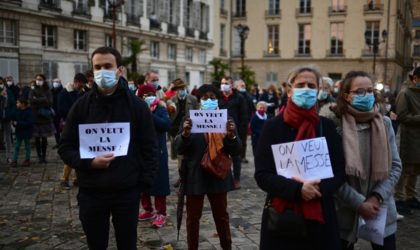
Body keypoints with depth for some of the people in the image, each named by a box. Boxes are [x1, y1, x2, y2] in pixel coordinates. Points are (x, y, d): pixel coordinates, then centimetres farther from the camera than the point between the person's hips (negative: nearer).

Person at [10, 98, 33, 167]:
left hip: (26, 133, -7)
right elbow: (15, 119, 15)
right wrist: (14, 122, -8)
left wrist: (18, 123, -25)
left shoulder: (28, 112, -18)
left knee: (27, 146, 9)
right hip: (19, 132, 7)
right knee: (17, 146, 9)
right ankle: (14, 160, 14)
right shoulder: (18, 111, 3)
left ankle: (27, 160, 21)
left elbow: (29, 123, -25)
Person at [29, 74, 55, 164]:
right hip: (36, 117, 0)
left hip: (45, 118, 0)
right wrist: (43, 100, -12)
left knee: (44, 138, 4)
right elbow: (31, 101, -12)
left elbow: (50, 102, -7)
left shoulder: (47, 91, 4)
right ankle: (39, 156, 14)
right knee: (37, 139, 4)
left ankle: (44, 156, 13)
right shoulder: (33, 91, 3)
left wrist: (38, 100, -10)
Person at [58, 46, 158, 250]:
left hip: (127, 190, -1)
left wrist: (146, 181, -7)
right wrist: (88, 162, -15)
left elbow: (149, 147, 1)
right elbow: (65, 147, 3)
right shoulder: (81, 105, 1)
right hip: (91, 191, 1)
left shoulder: (137, 105, -1)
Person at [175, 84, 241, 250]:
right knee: (193, 217, 12)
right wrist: (185, 134, -28)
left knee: (222, 216, 15)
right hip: (195, 177, -1)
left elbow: (235, 151, -3)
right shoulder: (190, 119, -2)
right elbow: (179, 149, -8)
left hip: (218, 176, 1)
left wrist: (231, 136, -23)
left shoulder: (224, 119, 1)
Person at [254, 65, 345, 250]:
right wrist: (297, 190, -23)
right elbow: (262, 175, -10)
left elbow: (339, 172, 1)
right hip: (282, 215, -2)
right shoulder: (273, 126, -5)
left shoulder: (327, 127, 2)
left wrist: (320, 188, -18)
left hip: (320, 216, 2)